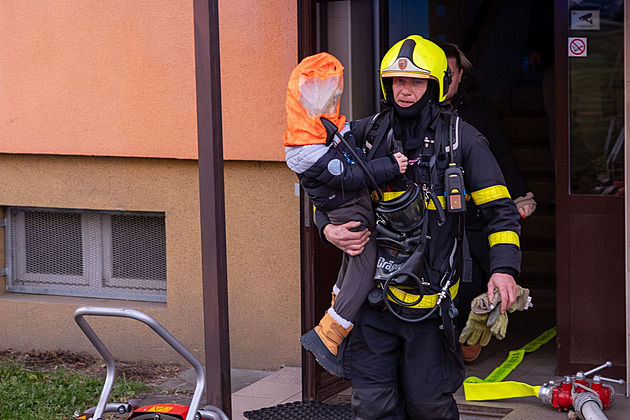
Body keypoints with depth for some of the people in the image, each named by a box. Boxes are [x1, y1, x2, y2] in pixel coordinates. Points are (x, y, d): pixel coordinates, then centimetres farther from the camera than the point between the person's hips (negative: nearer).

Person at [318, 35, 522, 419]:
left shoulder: (462, 140, 0)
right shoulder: (367, 134, 6)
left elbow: (500, 210, 0)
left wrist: (504, 268, -15)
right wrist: (329, 228, -4)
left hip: (430, 297, -2)